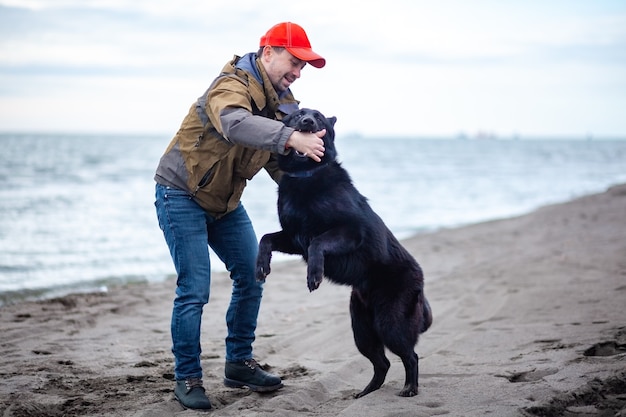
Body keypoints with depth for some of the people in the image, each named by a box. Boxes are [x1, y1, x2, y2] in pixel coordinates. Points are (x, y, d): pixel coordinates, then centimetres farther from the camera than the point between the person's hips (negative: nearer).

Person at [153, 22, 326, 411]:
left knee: (251, 277, 8)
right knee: (195, 288, -11)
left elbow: (277, 161, 0)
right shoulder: (232, 86, -25)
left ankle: (239, 363, 21)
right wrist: (293, 138, -61)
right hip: (182, 194, -8)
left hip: (225, 200, 9)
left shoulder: (281, 101, 2)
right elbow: (236, 123, -49)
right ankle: (188, 378, 1)